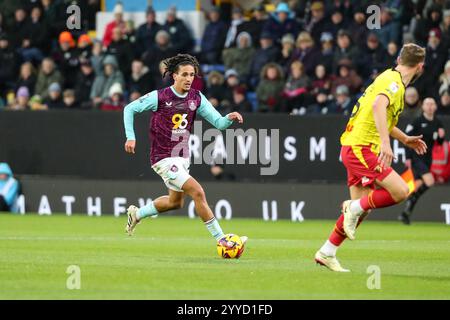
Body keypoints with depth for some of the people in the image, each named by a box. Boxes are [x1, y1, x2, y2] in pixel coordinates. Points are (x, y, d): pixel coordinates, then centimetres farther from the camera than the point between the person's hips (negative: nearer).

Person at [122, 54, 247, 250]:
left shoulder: (197, 98, 0)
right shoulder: (160, 97, -14)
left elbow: (218, 122, -3)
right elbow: (129, 109, -4)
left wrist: (229, 119, -25)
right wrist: (130, 137, -12)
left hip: (182, 156, 8)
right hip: (163, 158, -8)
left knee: (175, 202, 23)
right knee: (197, 192, -18)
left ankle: (137, 214, 44)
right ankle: (221, 240, -16)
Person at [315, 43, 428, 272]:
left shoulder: (389, 78, 19)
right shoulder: (394, 82, -12)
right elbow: (378, 106, -32)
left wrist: (405, 139, 38)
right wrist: (385, 142, -40)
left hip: (354, 148, 10)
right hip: (361, 148, -10)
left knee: (362, 208, 11)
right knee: (400, 191, -17)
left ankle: (326, 253, 15)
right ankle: (355, 207, -7)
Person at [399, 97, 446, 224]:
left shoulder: (438, 123, 8)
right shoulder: (417, 122, -8)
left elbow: (440, 143, 15)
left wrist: (441, 136, -8)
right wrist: (408, 158, -14)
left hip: (427, 159, 6)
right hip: (416, 157, -6)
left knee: (419, 185, 6)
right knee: (429, 182, -22)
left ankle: (406, 212, 14)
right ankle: (410, 202, -7)